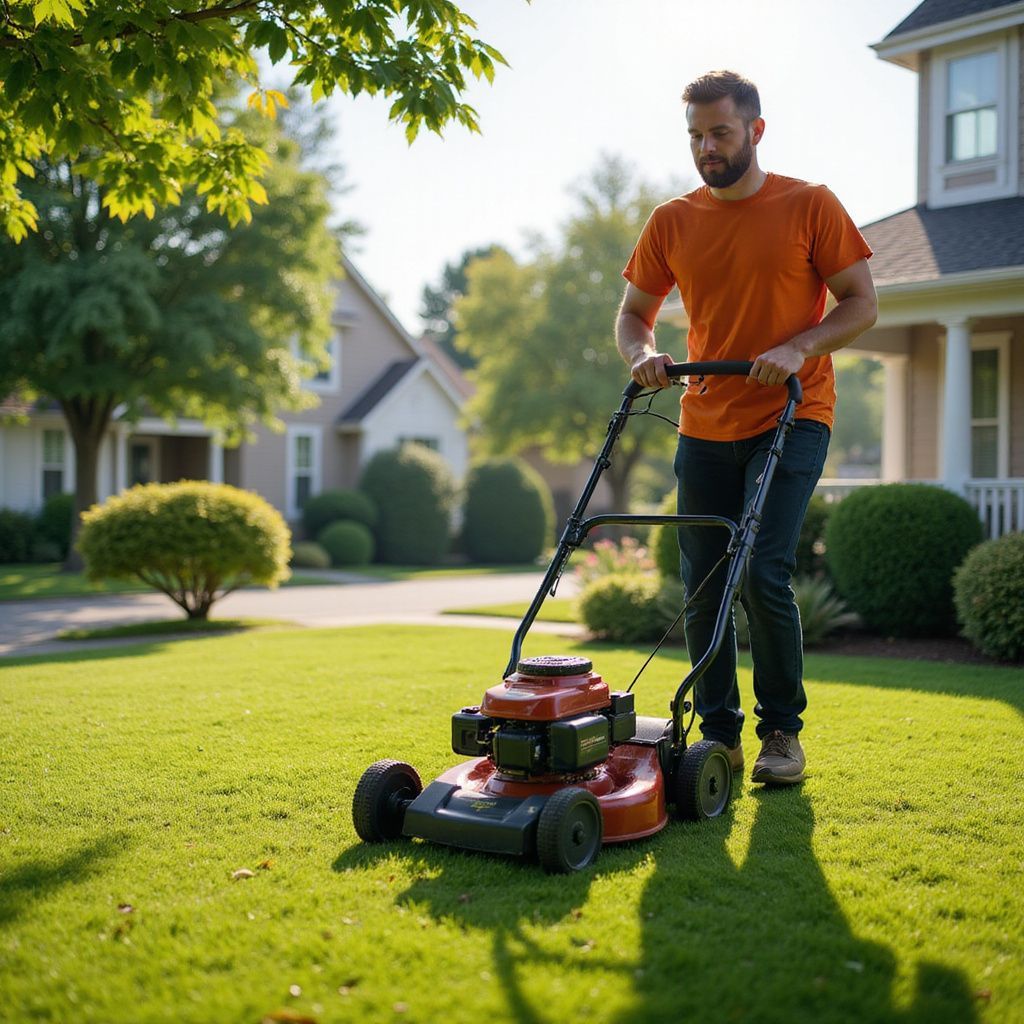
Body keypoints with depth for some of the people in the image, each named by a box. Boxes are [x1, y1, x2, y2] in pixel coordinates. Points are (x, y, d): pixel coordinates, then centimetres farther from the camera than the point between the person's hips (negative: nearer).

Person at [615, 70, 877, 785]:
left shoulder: (810, 207, -3)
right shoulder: (671, 223, 6)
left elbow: (862, 305, -3)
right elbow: (633, 315, 13)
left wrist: (798, 347, -19)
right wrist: (643, 354, -9)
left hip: (791, 419, -4)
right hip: (704, 429, 4)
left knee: (764, 573, -15)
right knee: (702, 591, 3)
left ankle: (782, 732, 4)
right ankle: (719, 739, 16)